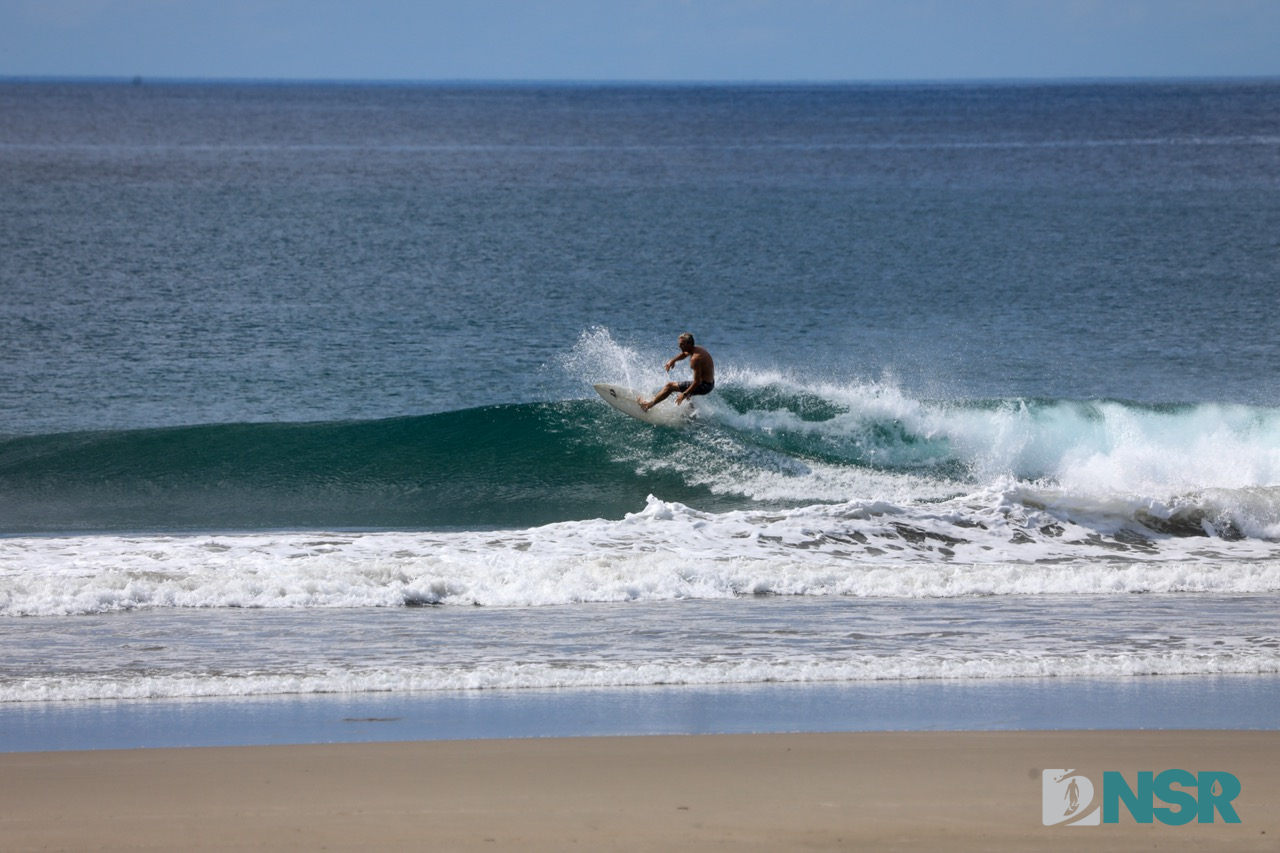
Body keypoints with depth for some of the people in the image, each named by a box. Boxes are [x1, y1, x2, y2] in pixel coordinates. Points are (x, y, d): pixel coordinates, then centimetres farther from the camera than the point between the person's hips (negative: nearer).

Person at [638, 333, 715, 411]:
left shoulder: (695, 359, -26)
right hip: (710, 383, 9)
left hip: (704, 386, -9)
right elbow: (684, 354, 26)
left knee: (669, 386, -5)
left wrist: (684, 394, -22)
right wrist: (673, 361, 8)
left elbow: (697, 382, -27)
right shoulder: (696, 349, 4)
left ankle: (648, 405, 1)